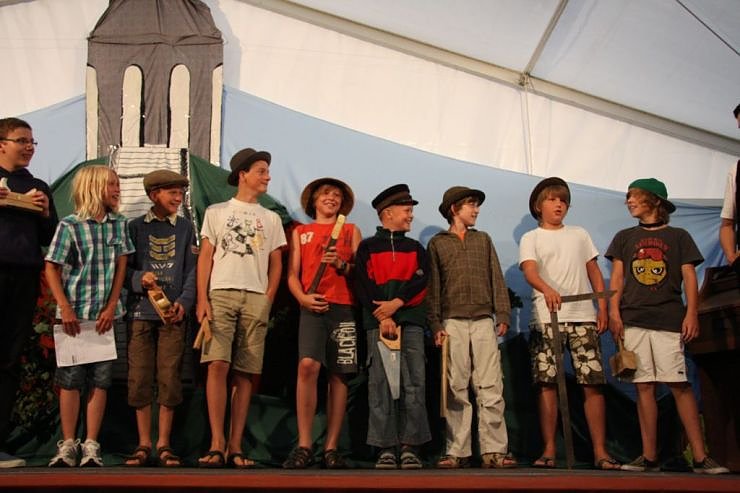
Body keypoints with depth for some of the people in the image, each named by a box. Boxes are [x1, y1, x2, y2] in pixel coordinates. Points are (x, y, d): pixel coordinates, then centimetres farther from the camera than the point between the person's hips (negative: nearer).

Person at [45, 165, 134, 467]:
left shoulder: (119, 224, 7)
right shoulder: (70, 225, -3)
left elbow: (120, 268, 6)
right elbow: (52, 269, -3)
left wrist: (111, 308, -3)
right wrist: (65, 309, -10)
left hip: (105, 315, 3)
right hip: (75, 313, -3)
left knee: (100, 380, 2)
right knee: (70, 379, 1)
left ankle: (91, 446, 7)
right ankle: (68, 445, 9)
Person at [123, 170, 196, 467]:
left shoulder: (185, 228, 10)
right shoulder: (136, 227, 8)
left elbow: (192, 271, 5)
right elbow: (124, 268, 6)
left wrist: (183, 303, -10)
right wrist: (140, 279, -15)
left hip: (173, 314, 0)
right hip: (140, 312, 0)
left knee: (169, 377, -2)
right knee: (140, 378, 0)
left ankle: (163, 445, 7)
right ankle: (144, 444, 9)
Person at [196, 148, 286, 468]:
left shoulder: (271, 219, 19)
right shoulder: (216, 212, 13)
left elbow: (276, 264, 16)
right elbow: (205, 257, 7)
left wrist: (268, 300, 3)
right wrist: (201, 299, -4)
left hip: (256, 298, 2)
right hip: (221, 294, -2)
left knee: (245, 372, -2)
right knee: (217, 364, -14)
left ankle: (235, 446, 2)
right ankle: (217, 444, -11)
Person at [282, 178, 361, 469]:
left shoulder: (351, 231, 20)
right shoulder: (300, 232, 20)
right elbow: (292, 274, 12)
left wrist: (342, 265, -7)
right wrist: (303, 297, -8)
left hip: (344, 308, 1)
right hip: (313, 307, -1)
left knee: (339, 375, -2)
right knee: (307, 365, -21)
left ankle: (331, 448, 4)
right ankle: (304, 446, -16)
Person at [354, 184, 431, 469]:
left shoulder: (416, 248, 18)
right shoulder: (367, 247, 11)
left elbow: (421, 280, 2)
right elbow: (364, 286, 0)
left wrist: (396, 303, -12)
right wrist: (382, 317, -12)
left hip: (411, 321, 2)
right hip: (378, 323, -2)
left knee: (413, 385, -5)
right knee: (380, 385, -5)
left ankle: (410, 448, 0)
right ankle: (386, 449, -1)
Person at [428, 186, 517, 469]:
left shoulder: (483, 240, 18)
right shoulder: (437, 244, 11)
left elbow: (496, 279, 12)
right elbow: (433, 287, 6)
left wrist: (503, 315, 1)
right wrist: (435, 325, -3)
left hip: (484, 321, 2)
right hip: (453, 323, -2)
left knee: (490, 387, -5)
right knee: (456, 388, -1)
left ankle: (494, 450, -4)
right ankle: (458, 451, 3)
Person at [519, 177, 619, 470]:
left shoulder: (579, 234, 20)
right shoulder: (531, 238, 9)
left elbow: (594, 273, 18)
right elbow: (529, 271, -9)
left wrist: (603, 307, 6)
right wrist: (547, 289, -31)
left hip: (583, 317, 2)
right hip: (546, 318, -2)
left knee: (593, 383, -4)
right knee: (547, 383, -5)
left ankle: (600, 451, -1)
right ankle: (549, 450, 1)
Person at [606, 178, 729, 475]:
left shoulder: (678, 237, 12)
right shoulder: (624, 238, 17)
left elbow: (689, 277, 5)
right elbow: (617, 277, 12)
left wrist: (691, 314, -6)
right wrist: (613, 311, -1)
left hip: (669, 319, -2)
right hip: (633, 321, 2)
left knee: (679, 384, -9)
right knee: (644, 386, 0)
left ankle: (700, 457, -6)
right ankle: (649, 457, 2)